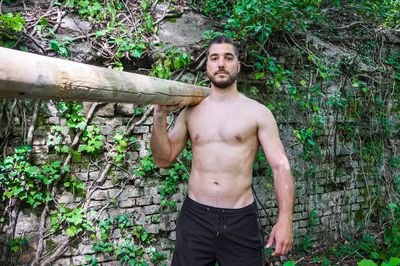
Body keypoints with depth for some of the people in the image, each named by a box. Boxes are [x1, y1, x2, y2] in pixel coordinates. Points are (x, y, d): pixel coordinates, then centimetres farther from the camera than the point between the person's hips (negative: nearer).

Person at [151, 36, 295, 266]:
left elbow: (281, 166, -4)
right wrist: (160, 115, -6)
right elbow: (164, 159, 7)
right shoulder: (191, 112, 7)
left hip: (241, 220, -1)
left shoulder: (258, 112, 0)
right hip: (195, 215, 2)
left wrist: (285, 219, -14)